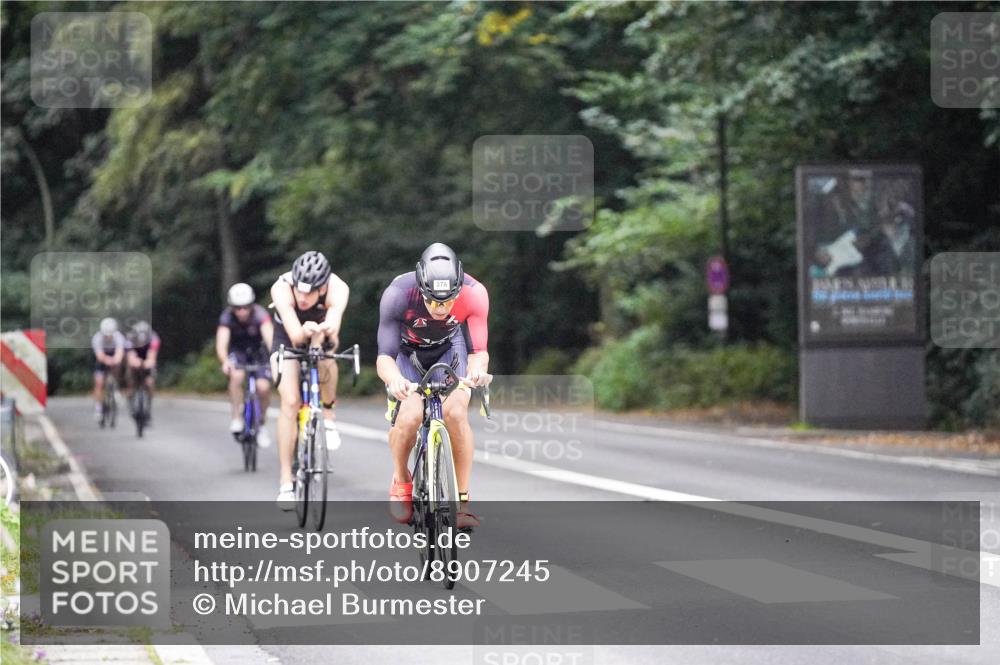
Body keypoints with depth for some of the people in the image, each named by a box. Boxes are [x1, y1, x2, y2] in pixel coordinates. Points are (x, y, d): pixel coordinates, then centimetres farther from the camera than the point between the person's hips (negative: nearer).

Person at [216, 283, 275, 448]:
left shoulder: (260, 315, -29)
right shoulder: (227, 317, -26)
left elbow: (269, 336, -43)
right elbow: (221, 343, -37)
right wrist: (225, 362, -58)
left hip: (257, 350, 0)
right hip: (237, 351, 0)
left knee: (263, 387, -19)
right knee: (236, 376, -31)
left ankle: (262, 423, 6)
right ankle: (237, 417, -17)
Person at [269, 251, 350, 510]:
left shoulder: (337, 289, -34)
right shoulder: (282, 288, -35)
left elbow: (333, 327, -49)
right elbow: (295, 335, -46)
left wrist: (325, 330, -71)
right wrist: (304, 331, -68)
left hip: (321, 341, 1)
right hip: (288, 340, -1)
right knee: (290, 402, -17)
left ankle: (327, 415, -7)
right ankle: (286, 482, -12)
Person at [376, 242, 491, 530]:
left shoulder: (474, 294, -33)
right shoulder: (397, 295, -37)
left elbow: (478, 350, -28)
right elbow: (385, 356, -35)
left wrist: (477, 369, -51)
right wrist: (394, 379, -57)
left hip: (448, 348, 1)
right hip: (407, 352, -1)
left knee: (456, 412, -23)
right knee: (410, 415, -25)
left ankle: (463, 500, -9)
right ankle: (401, 480, 6)